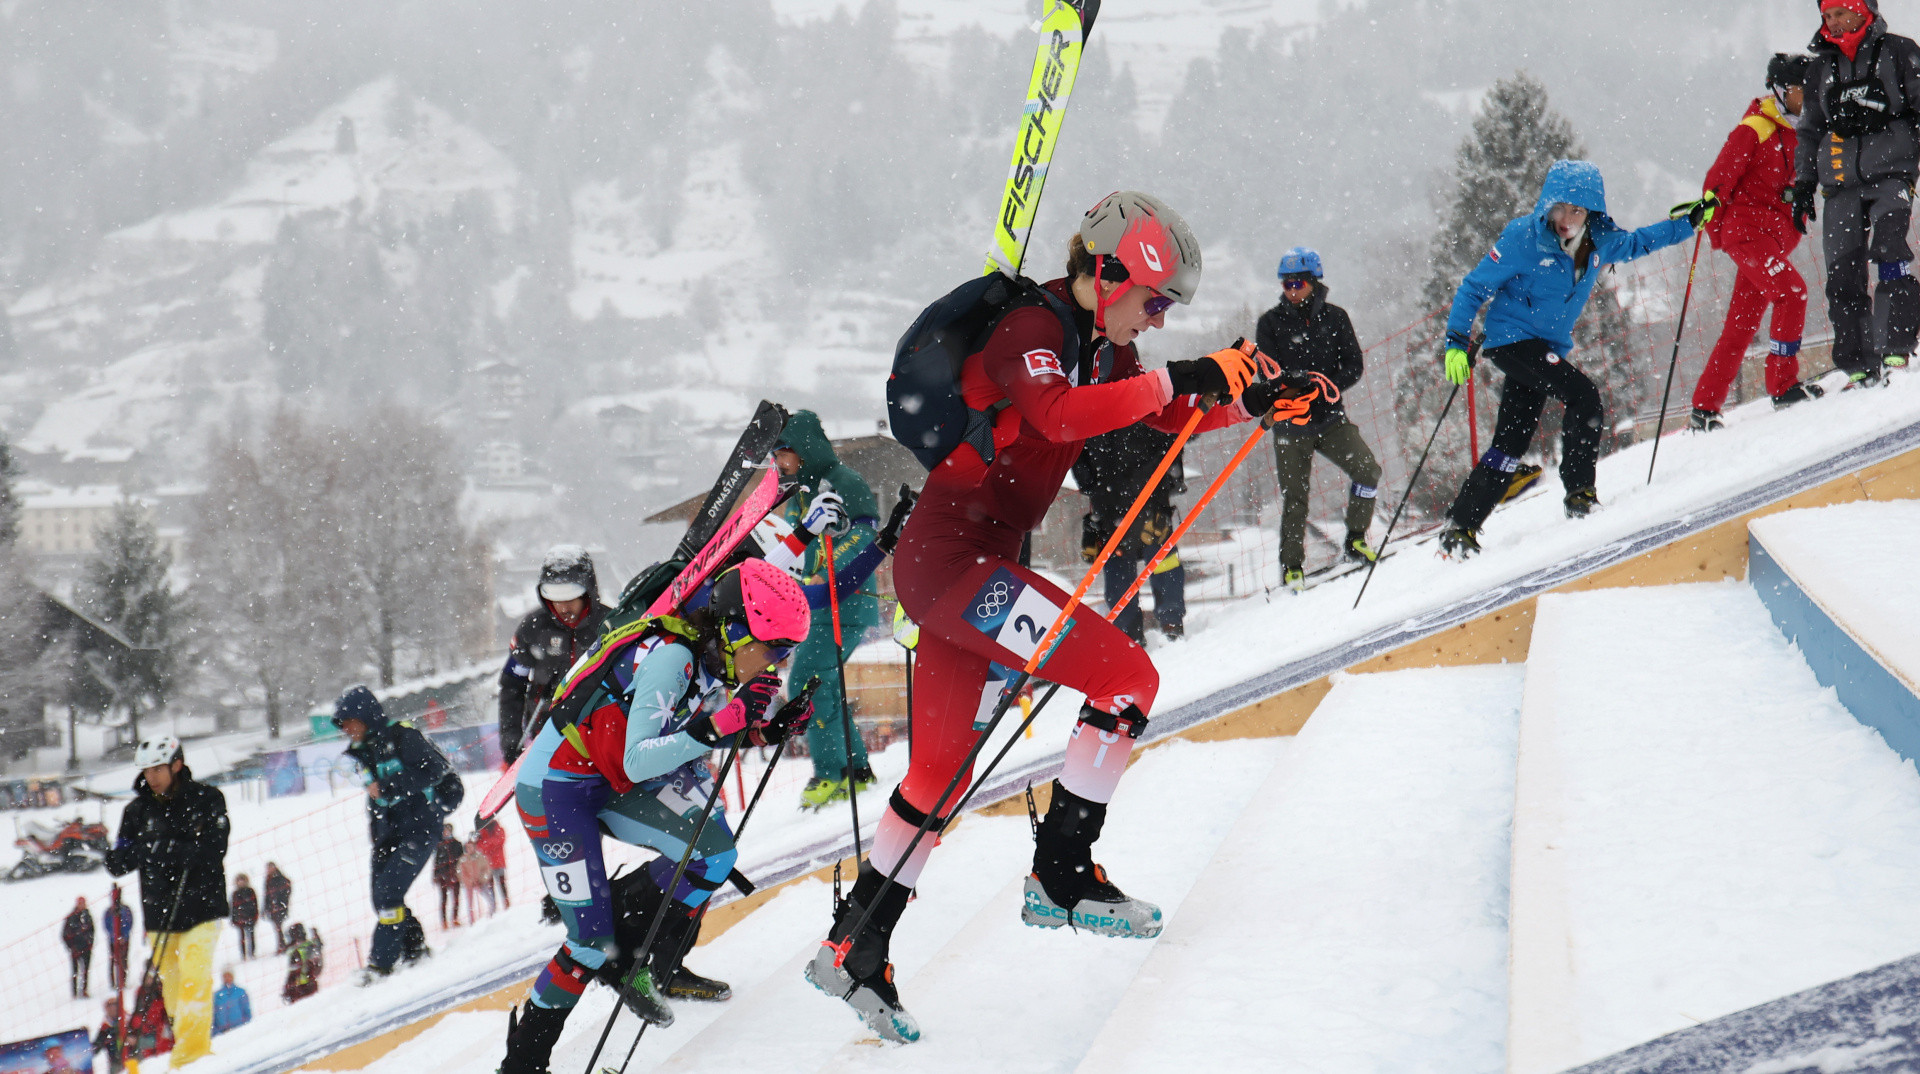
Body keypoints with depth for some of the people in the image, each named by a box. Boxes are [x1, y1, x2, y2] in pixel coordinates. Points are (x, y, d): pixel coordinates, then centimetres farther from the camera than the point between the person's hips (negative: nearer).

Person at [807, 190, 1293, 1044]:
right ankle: (1060, 878, -6)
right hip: (951, 563, -10)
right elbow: (1061, 414, -36)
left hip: (968, 565, 10)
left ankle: (854, 947, 24)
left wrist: (1257, 400, 10)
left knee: (942, 770, 16)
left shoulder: (1099, 347, 11)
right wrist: (1182, 378, -33)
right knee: (1126, 679, -14)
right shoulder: (1030, 332, -16)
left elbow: (1167, 415, 25)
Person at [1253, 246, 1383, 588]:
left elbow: (1354, 364, 2)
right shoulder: (1271, 322, 0)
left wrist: (1331, 386, -17)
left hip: (1330, 417, 2)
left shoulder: (1334, 317, 4)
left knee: (1368, 471, -13)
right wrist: (1295, 379, -26)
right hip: (1291, 421, -2)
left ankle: (1354, 542, 6)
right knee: (1295, 497, -3)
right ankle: (1291, 567, 10)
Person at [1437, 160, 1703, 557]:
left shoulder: (1599, 241, 0)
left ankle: (1460, 529, 9)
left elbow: (1637, 242, 24)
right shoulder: (1524, 238, -16)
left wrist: (1690, 222, 22)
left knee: (1510, 446, 4)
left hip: (1550, 348, 6)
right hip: (1512, 340, -6)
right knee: (1584, 395, -22)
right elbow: (1475, 288, -9)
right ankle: (1580, 495, -13)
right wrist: (1457, 342, -15)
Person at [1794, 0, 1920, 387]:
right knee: (1843, 277, -5)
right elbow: (1808, 131, 25)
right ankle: (1859, 368, -2)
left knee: (1887, 245, -26)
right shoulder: (1821, 67, 20)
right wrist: (1803, 185, 18)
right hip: (1841, 185, 4)